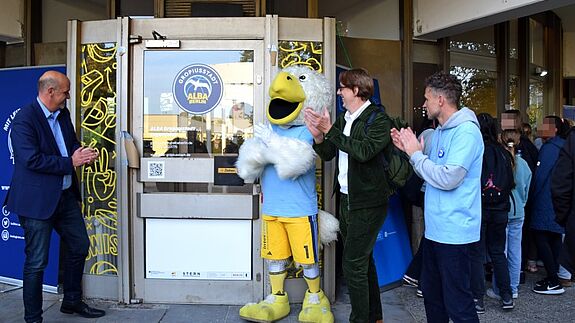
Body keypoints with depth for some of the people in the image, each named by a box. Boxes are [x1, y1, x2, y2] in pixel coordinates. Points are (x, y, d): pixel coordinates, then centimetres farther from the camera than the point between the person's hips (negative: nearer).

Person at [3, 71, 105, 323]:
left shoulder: (63, 114, 8)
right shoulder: (25, 119, -16)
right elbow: (31, 160, -24)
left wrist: (83, 154, -5)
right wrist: (70, 162, -20)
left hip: (65, 195, 9)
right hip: (37, 200, -8)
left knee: (79, 247, 18)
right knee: (37, 262, 3)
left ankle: (72, 301, 37)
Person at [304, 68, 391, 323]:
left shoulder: (378, 120, -12)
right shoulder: (343, 119, 10)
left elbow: (364, 151, -28)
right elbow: (327, 154, 12)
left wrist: (330, 130, -23)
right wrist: (318, 136, -8)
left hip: (368, 203, -8)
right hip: (346, 199, 8)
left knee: (353, 265, -6)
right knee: (363, 261, 19)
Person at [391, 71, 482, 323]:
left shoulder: (466, 131, -16)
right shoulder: (440, 131, 13)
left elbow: (448, 179, -25)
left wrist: (416, 153, -14)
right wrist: (409, 150, 2)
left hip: (454, 231, -9)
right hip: (435, 227, 9)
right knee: (431, 294, 21)